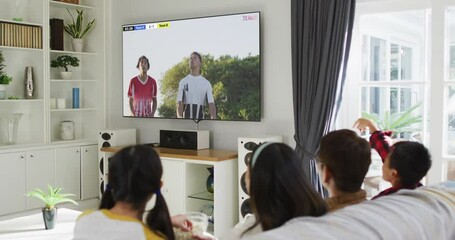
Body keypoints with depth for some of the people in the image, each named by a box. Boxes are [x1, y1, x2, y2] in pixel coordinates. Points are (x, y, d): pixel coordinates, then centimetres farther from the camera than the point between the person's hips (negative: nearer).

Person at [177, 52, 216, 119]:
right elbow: (179, 103, -3)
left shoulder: (206, 83, 6)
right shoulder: (183, 82, 6)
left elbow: (211, 104, -3)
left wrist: (213, 119, -20)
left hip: (200, 118, 1)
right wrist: (179, 117, -22)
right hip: (186, 121, 0)